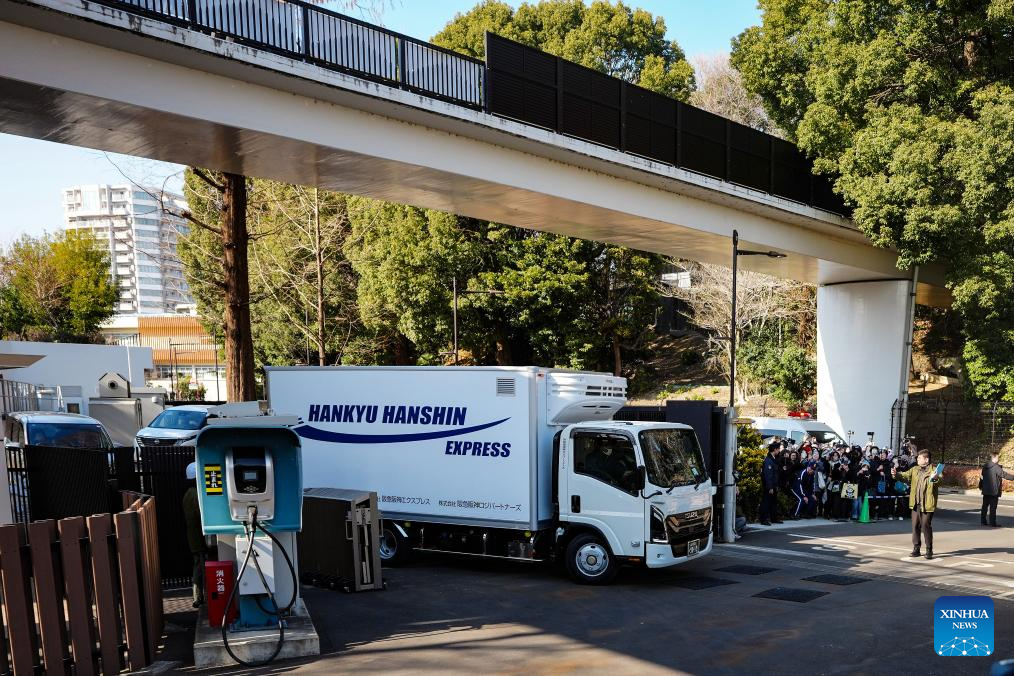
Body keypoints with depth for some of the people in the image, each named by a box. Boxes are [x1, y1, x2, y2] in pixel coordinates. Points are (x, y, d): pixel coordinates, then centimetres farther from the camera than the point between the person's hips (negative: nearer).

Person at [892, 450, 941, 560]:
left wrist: (935, 478, -45)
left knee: (926, 526, -3)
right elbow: (906, 476, 3)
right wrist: (896, 474, -17)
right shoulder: (914, 469, 12)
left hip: (927, 504, -6)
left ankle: (929, 550, 9)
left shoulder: (933, 470, -6)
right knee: (915, 526, 9)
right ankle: (916, 548, 18)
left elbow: (939, 479, -23)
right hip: (916, 503, 6)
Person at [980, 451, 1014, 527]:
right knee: (993, 507, -3)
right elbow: (1004, 475, -17)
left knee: (985, 506, 12)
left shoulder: (985, 467, 10)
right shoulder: (996, 467, -14)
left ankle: (983, 521, 15)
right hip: (994, 491, -7)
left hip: (985, 491, 7)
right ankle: (992, 523, -2)